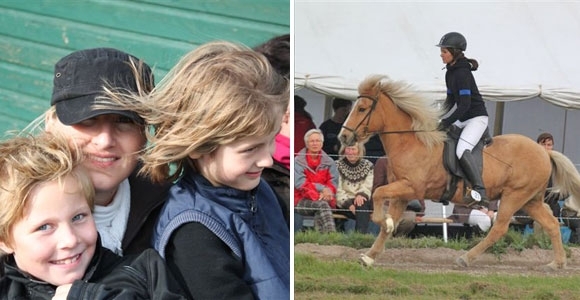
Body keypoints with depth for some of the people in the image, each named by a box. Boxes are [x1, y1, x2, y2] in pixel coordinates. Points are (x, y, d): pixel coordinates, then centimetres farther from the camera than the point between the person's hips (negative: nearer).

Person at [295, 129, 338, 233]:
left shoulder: (329, 162, 12)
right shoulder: (298, 161, 3)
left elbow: (333, 183, 3)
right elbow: (300, 183, -9)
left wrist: (326, 192, -20)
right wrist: (322, 188, -20)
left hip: (325, 200, 2)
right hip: (302, 201, -2)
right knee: (322, 205, -34)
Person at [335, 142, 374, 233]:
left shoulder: (368, 166, 12)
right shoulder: (338, 166, 6)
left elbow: (368, 186, -1)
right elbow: (338, 190, -4)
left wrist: (361, 195, -24)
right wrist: (348, 204, -19)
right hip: (343, 203, -2)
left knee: (361, 203, -34)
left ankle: (361, 233, -45)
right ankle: (362, 233, -44)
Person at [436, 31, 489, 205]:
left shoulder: (462, 73, -20)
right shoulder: (450, 72, 11)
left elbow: (464, 104, -24)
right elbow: (451, 99, 20)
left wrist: (446, 123, -23)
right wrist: (440, 118, 10)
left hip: (476, 117, -11)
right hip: (463, 119, 11)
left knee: (462, 150, -28)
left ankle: (480, 191, -33)